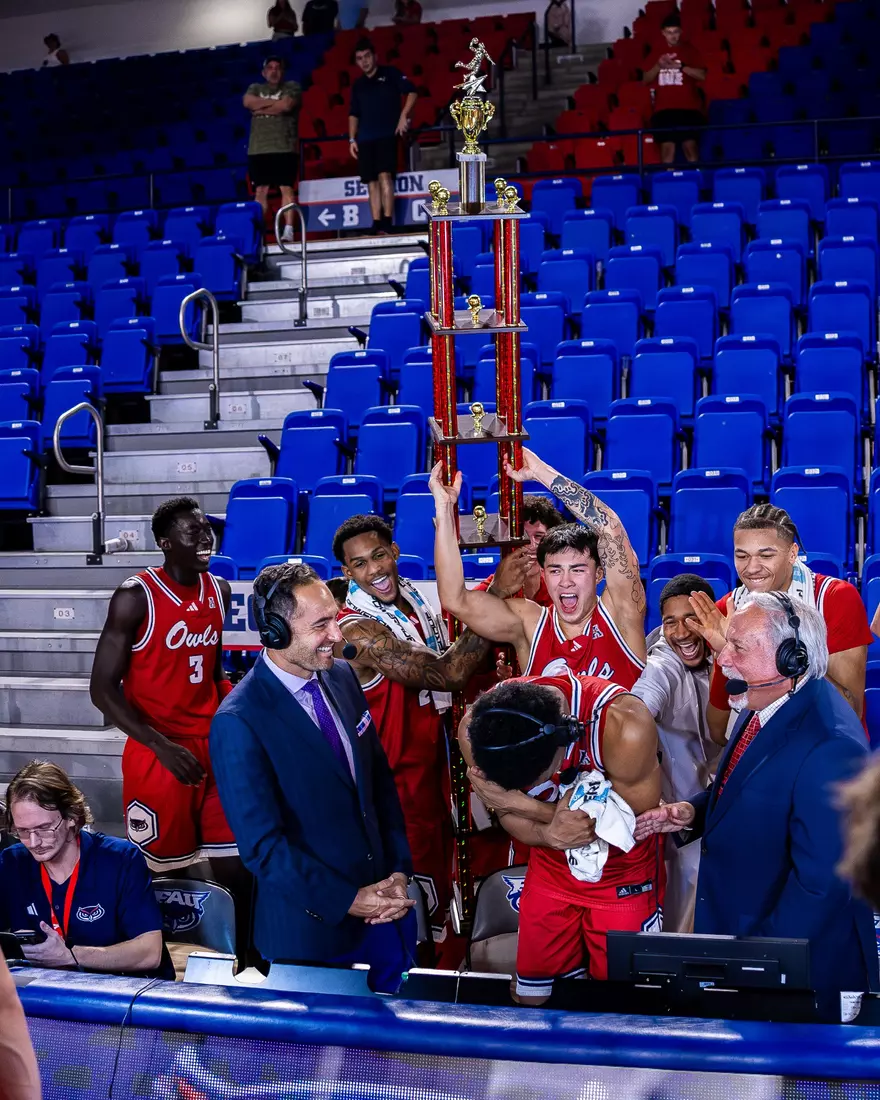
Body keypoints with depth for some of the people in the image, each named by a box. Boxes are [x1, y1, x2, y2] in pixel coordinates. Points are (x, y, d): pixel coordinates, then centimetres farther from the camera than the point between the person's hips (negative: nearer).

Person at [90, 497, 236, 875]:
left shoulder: (219, 591, 6)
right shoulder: (135, 597, -13)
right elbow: (103, 689, -14)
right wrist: (163, 746, -21)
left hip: (214, 745, 6)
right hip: (157, 754, -5)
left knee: (235, 860, 6)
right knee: (167, 868, 4)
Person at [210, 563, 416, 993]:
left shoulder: (342, 677, 2)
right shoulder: (238, 722, -19)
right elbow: (261, 844, -18)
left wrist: (399, 870, 0)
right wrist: (345, 901, -15)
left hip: (386, 909, 6)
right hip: (314, 929, -6)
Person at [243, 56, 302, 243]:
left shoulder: (292, 87, 7)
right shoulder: (255, 88, 19)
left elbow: (286, 106, -12)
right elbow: (248, 102, -3)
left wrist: (261, 108, -1)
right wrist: (274, 102, -5)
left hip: (284, 148, -3)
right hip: (258, 149, 3)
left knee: (286, 188, -7)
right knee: (260, 191, 2)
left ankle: (288, 230, -10)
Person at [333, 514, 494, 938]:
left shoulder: (416, 601, 4)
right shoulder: (357, 629, -21)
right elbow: (448, 674, -27)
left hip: (433, 771, 8)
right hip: (396, 784, -8)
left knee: (439, 887, 18)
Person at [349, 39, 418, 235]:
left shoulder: (390, 74, 5)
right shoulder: (358, 85, 18)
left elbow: (412, 91, -1)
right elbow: (354, 114, 21)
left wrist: (403, 116, -13)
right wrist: (352, 139, 12)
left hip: (387, 135, -5)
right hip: (365, 138, 5)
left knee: (384, 176, -19)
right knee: (372, 182, 1)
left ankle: (387, 224, -22)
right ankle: (376, 226, 1)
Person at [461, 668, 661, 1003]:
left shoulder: (624, 725, -35)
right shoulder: (476, 728, -24)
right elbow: (510, 818, -10)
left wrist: (522, 803, -32)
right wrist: (550, 834, -35)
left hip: (623, 877, -3)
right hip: (550, 871, 3)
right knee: (533, 999, 12)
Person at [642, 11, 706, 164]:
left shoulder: (690, 50, 4)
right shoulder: (657, 52, 10)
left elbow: (702, 75, -6)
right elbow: (646, 79, 9)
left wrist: (680, 66, -18)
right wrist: (659, 65, -8)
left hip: (688, 107, -2)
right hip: (663, 108, 2)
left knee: (690, 145, -7)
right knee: (667, 147, -3)